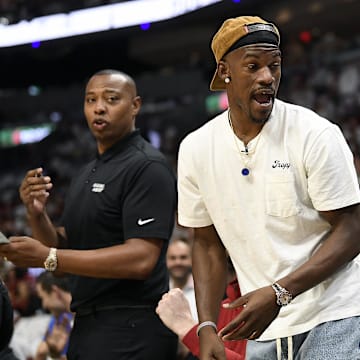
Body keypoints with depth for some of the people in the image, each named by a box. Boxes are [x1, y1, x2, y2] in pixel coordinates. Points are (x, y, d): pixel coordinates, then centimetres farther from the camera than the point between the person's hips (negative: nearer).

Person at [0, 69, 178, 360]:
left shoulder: (147, 167, -12)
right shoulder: (86, 175, 15)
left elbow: (141, 259, -21)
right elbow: (65, 251, 15)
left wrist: (46, 257, -22)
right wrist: (37, 214, -6)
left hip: (130, 332, -8)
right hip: (87, 325, 8)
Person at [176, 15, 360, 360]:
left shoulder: (317, 134, -10)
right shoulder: (195, 149, 2)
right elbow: (208, 243, 11)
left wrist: (279, 294, -21)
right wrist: (207, 327, 1)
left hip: (332, 319, -4)